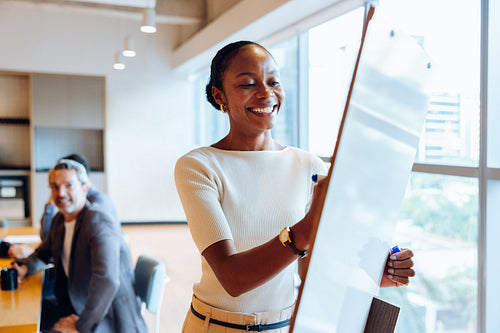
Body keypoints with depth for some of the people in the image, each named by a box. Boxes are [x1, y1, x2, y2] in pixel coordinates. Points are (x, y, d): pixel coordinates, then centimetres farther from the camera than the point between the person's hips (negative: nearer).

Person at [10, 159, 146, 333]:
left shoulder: (98, 221, -23)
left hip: (108, 317, -9)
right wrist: (24, 268, 3)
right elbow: (43, 253, 26)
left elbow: (106, 281, -34)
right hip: (75, 305, 9)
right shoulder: (60, 219, 6)